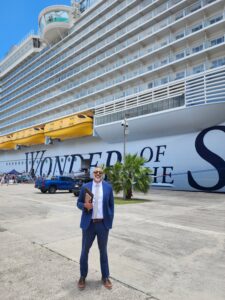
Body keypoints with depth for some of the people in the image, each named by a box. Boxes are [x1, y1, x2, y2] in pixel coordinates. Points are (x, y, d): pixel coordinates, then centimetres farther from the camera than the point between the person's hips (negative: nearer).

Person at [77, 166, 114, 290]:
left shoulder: (108, 187, 0)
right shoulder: (85, 187, -1)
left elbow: (111, 205, 4)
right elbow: (78, 203, 3)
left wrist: (110, 221, -1)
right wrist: (85, 205, -19)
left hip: (103, 224, 0)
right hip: (89, 224, 0)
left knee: (103, 251, 15)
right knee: (85, 251, 12)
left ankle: (105, 277, 32)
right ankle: (83, 276, 32)